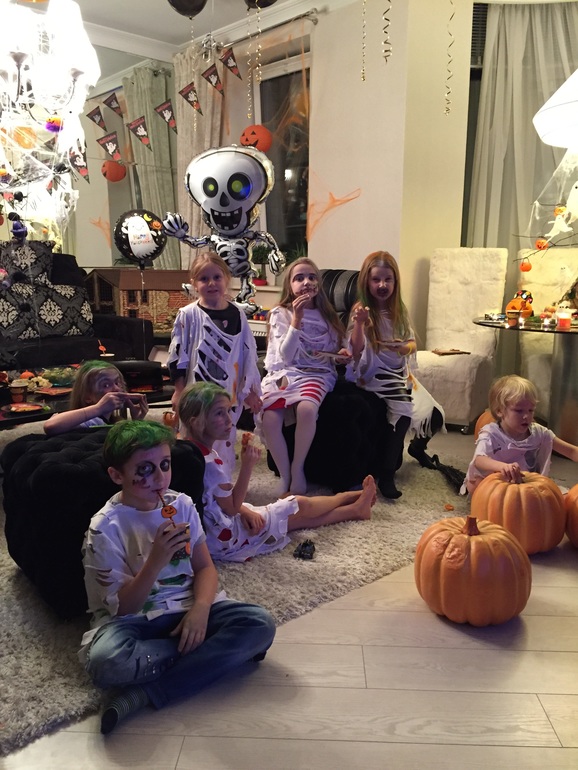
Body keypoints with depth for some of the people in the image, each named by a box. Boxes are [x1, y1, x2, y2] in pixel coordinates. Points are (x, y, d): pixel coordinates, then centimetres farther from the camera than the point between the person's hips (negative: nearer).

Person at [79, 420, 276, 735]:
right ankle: (220, 651, -14)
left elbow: (205, 567, 1)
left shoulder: (181, 504, -1)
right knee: (105, 661, -38)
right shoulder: (105, 528, -13)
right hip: (133, 620, -3)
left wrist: (200, 608, -20)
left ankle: (144, 693, -20)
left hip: (186, 608, 4)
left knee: (260, 623, -20)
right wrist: (156, 560, -31)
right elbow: (123, 607, -14)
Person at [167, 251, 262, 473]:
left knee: (224, 442, 12)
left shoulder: (237, 315, 3)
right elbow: (177, 355, -2)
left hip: (229, 392, 3)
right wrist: (179, 390, -2)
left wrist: (251, 390, 5)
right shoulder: (188, 315, -4)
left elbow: (249, 354, 6)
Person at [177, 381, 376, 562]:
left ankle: (355, 509, 32)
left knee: (297, 517, 16)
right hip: (229, 538, -8)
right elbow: (232, 508, -19)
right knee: (300, 505, 7)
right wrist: (247, 465, -23)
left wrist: (244, 510, -5)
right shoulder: (210, 463, -31)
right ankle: (351, 496, 32)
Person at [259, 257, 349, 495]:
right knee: (269, 418, -30)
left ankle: (297, 468, -13)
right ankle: (285, 474, -10)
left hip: (316, 374, 1)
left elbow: (333, 350, 25)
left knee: (306, 409, -34)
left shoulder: (326, 315, 13)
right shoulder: (280, 314, 4)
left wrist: (342, 353, 1)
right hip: (285, 373, -1)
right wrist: (297, 319, -15)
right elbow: (286, 356, -8)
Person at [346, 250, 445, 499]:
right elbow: (357, 351, -20)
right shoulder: (362, 311, -10)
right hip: (375, 374, -7)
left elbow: (411, 343, 14)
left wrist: (406, 347, -10)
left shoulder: (400, 311, 8)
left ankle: (417, 446, 37)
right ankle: (386, 476, -22)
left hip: (400, 373, 7)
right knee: (403, 410, -31)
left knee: (434, 414, 2)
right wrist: (359, 323, -37)